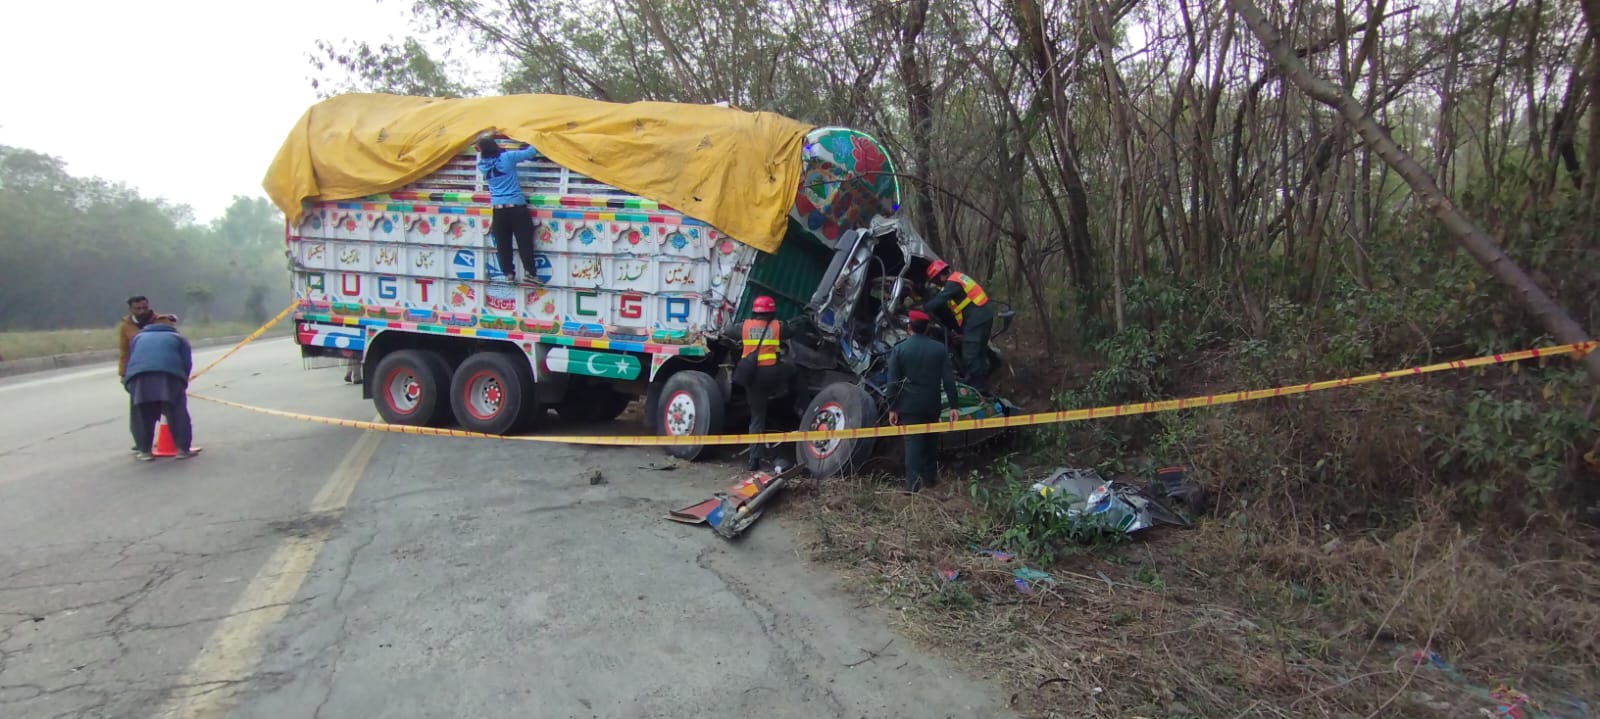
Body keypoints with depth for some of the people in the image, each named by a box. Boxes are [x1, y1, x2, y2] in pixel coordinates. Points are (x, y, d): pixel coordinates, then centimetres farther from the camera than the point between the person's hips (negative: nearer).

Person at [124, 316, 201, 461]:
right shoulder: (178, 338, 28)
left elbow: (129, 361, 30)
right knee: (177, 413, 5)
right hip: (169, 376, -2)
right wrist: (182, 384, 28)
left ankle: (144, 450, 16)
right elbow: (187, 364, 17)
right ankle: (183, 448, 7)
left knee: (141, 415, 14)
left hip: (138, 377, 2)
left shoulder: (138, 337, 36)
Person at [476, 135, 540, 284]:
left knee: (503, 244, 9)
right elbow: (531, 152, -2)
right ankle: (528, 272, -2)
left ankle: (508, 273, 12)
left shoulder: (482, 165, 4)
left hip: (498, 209, 3)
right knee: (524, 241, 2)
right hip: (516, 206, -3)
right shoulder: (507, 157, -7)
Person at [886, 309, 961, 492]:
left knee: (912, 441, -2)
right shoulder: (940, 349, 0)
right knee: (931, 440, 17)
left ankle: (912, 480, -13)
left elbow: (893, 382, -6)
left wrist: (892, 408, -2)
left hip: (908, 405, -2)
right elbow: (949, 379, -2)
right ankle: (930, 476, 26)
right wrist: (954, 405, 2)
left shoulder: (899, 349, -6)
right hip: (931, 405, 2)